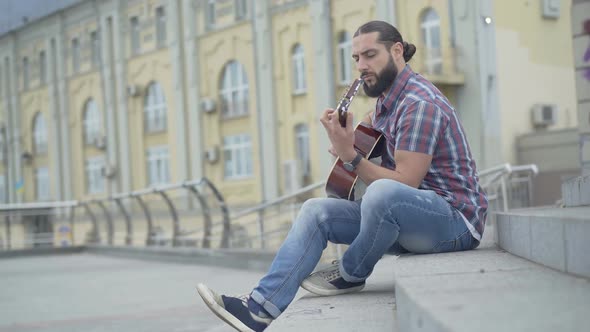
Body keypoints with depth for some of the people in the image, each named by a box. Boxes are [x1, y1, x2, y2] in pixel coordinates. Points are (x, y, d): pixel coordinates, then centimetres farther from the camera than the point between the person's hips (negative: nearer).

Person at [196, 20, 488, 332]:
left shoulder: (419, 103, -18)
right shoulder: (387, 99, 10)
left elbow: (404, 183, -22)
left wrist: (351, 157, -22)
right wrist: (345, 139, 7)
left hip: (455, 217, -9)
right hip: (407, 220, 9)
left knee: (383, 193, -39)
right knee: (316, 211, 1)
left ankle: (352, 274, -9)